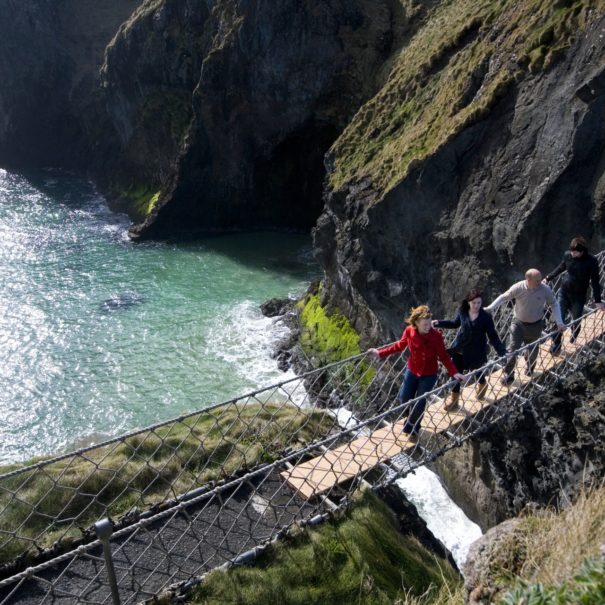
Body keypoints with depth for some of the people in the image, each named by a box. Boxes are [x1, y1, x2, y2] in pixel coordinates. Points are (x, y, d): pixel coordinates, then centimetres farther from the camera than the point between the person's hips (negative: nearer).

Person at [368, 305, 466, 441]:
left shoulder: (436, 336, -26)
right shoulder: (409, 331, -19)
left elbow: (444, 357, -16)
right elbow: (399, 346, -1)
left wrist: (454, 372, -27)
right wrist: (380, 353, 0)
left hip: (429, 375, -3)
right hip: (412, 371, 3)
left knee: (420, 403, 6)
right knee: (404, 399, 15)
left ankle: (413, 429, 36)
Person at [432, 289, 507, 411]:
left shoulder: (486, 317, -19)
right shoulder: (462, 312, -10)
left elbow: (493, 337, -15)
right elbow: (456, 323, 12)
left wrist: (502, 352, -24)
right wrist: (439, 323, 9)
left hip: (475, 352, -3)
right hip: (460, 350, 3)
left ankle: (482, 385, 54)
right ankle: (454, 400, 23)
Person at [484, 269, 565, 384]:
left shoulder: (545, 290, -18)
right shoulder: (518, 288, -21)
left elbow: (554, 304, -4)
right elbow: (503, 297, -8)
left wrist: (559, 322, -10)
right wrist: (490, 308, -19)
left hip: (535, 325, 1)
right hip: (518, 323, -1)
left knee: (533, 349, 19)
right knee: (513, 349, -4)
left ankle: (530, 369, 47)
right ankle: (508, 374, 12)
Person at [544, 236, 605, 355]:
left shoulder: (591, 261, -17)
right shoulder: (567, 255, -9)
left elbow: (595, 281, -11)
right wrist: (548, 278, 18)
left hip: (579, 296, -2)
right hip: (564, 292, 2)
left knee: (576, 320, 13)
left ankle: (573, 339, 42)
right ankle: (556, 345, 11)